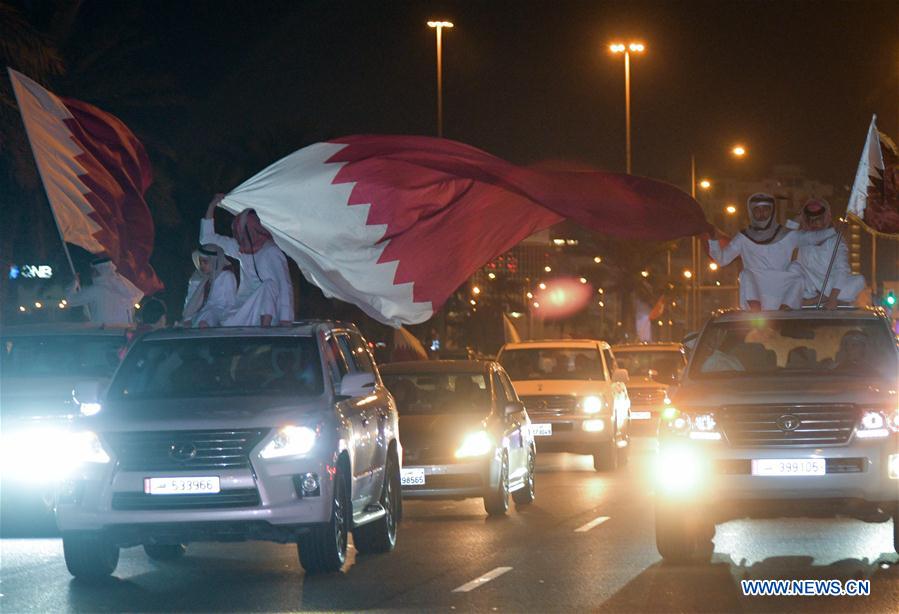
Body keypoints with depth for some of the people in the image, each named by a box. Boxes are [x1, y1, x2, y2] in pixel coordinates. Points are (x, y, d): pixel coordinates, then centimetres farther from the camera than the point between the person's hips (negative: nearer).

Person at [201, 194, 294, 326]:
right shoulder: (240, 249, 10)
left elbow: (285, 287, -17)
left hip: (266, 313, -5)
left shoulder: (271, 252, -10)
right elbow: (207, 239, 20)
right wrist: (211, 207, 10)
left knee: (269, 285, -33)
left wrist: (285, 321, -28)